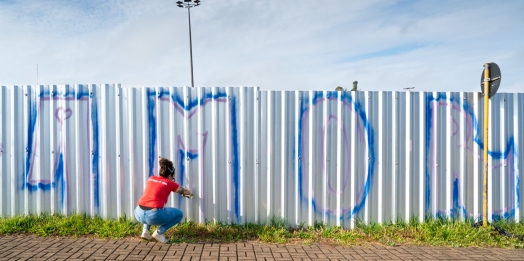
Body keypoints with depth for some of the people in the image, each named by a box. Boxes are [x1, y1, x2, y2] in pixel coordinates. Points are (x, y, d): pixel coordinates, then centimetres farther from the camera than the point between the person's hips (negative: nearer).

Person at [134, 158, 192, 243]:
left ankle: (145, 231, 22)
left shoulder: (151, 179, 18)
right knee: (179, 214, 17)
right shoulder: (170, 183, 6)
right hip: (153, 216, -6)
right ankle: (159, 232, 3)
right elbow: (188, 192, 20)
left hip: (138, 214, 6)